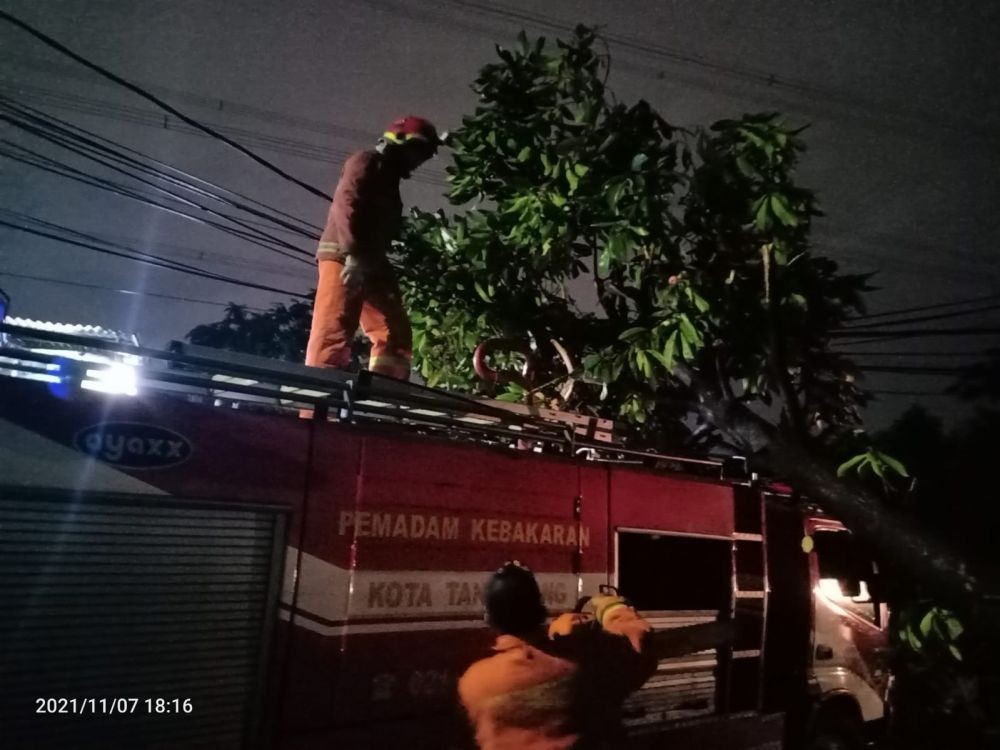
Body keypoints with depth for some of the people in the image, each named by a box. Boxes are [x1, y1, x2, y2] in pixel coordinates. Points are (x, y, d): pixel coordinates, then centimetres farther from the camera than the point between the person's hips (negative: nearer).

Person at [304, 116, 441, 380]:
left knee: (395, 333, -2)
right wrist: (353, 254, -23)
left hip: (369, 264, 9)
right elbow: (345, 205, -13)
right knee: (333, 330, -18)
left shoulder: (387, 180, 30)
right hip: (342, 256, -9)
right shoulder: (366, 162, 5)